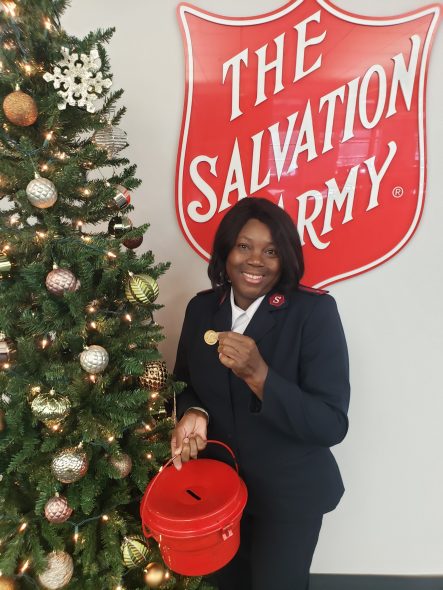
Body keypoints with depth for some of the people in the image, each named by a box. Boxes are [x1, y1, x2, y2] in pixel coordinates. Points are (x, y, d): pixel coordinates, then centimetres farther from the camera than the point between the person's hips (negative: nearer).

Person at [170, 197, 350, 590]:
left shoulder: (315, 311, -20)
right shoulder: (201, 308, -6)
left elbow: (333, 425, -23)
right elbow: (185, 384, 5)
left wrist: (258, 374, -36)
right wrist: (192, 413, -17)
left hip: (289, 494, -4)